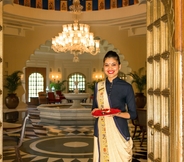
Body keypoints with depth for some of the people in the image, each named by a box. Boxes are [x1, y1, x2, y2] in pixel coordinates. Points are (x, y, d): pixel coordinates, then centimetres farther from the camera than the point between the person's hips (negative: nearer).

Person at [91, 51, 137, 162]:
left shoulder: (126, 87, -5)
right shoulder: (98, 86, 7)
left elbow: (133, 114, -2)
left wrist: (117, 113, -19)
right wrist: (95, 111, -7)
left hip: (119, 132, -3)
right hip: (101, 133, 3)